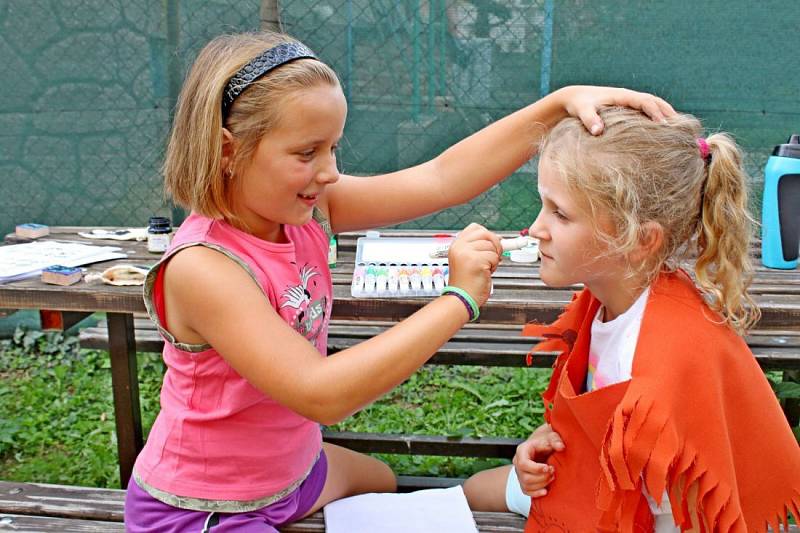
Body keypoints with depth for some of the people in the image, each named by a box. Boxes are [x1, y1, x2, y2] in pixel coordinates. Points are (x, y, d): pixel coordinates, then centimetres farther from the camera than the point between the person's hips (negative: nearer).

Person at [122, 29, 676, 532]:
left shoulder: (309, 209, -13)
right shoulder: (200, 266, -33)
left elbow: (441, 179, -18)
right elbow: (320, 395, -39)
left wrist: (562, 102, -26)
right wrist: (459, 300, -37)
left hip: (291, 467, 7)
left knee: (382, 484, 28)